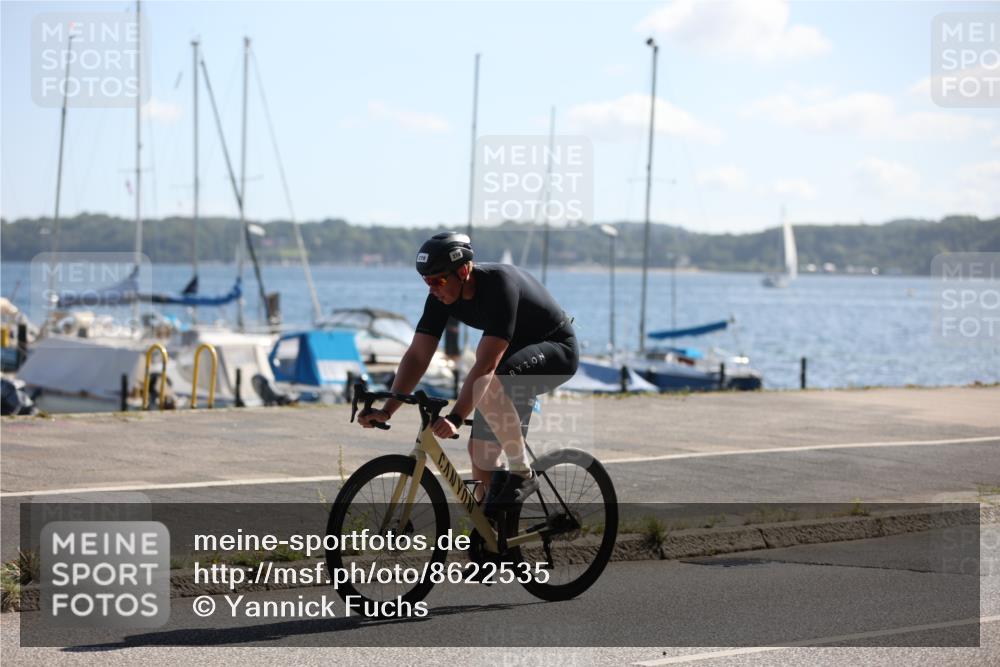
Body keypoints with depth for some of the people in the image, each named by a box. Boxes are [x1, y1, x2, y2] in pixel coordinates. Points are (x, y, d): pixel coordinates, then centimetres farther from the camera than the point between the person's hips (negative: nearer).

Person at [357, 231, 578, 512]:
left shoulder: (500, 284, -34)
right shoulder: (442, 295, -12)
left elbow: (486, 364, -41)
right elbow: (417, 355, -12)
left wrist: (455, 419, -47)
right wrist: (387, 410, -23)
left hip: (557, 349, -8)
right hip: (514, 354, 8)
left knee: (490, 385, -36)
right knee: (480, 449, 0)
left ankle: (521, 474, -22)